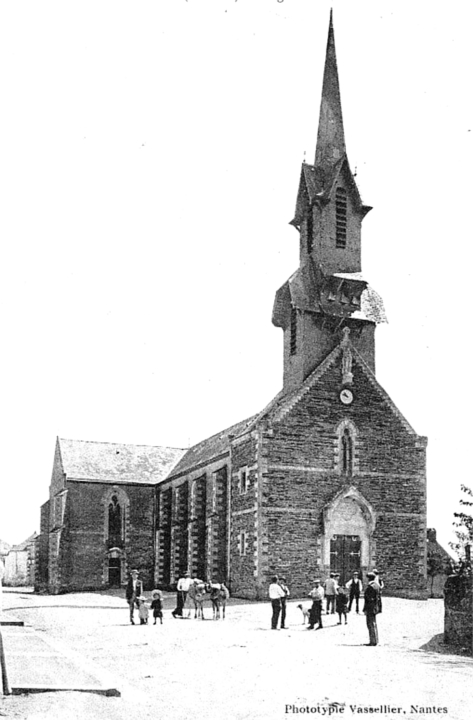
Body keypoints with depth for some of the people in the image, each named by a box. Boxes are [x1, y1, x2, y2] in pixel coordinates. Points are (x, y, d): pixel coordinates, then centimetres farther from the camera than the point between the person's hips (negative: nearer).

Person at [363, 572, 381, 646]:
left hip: (370, 607, -10)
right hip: (375, 607, 10)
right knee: (373, 624, 16)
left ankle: (373, 641, -4)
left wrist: (365, 609, -17)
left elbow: (367, 599, -20)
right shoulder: (377, 585, 11)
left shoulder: (370, 587, -18)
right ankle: (375, 640, 22)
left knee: (371, 624, -5)